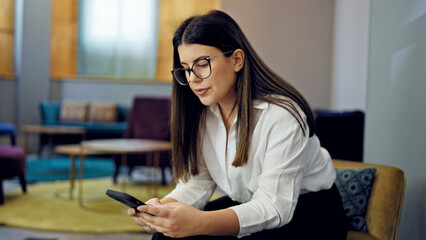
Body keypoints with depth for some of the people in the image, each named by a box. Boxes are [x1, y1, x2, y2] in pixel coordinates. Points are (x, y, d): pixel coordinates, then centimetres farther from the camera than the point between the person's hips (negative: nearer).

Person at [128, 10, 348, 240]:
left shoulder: (282, 115, -26)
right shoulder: (199, 114, -4)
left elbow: (274, 207, -32)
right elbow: (197, 181, -5)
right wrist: (165, 205, -28)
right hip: (247, 204, 6)